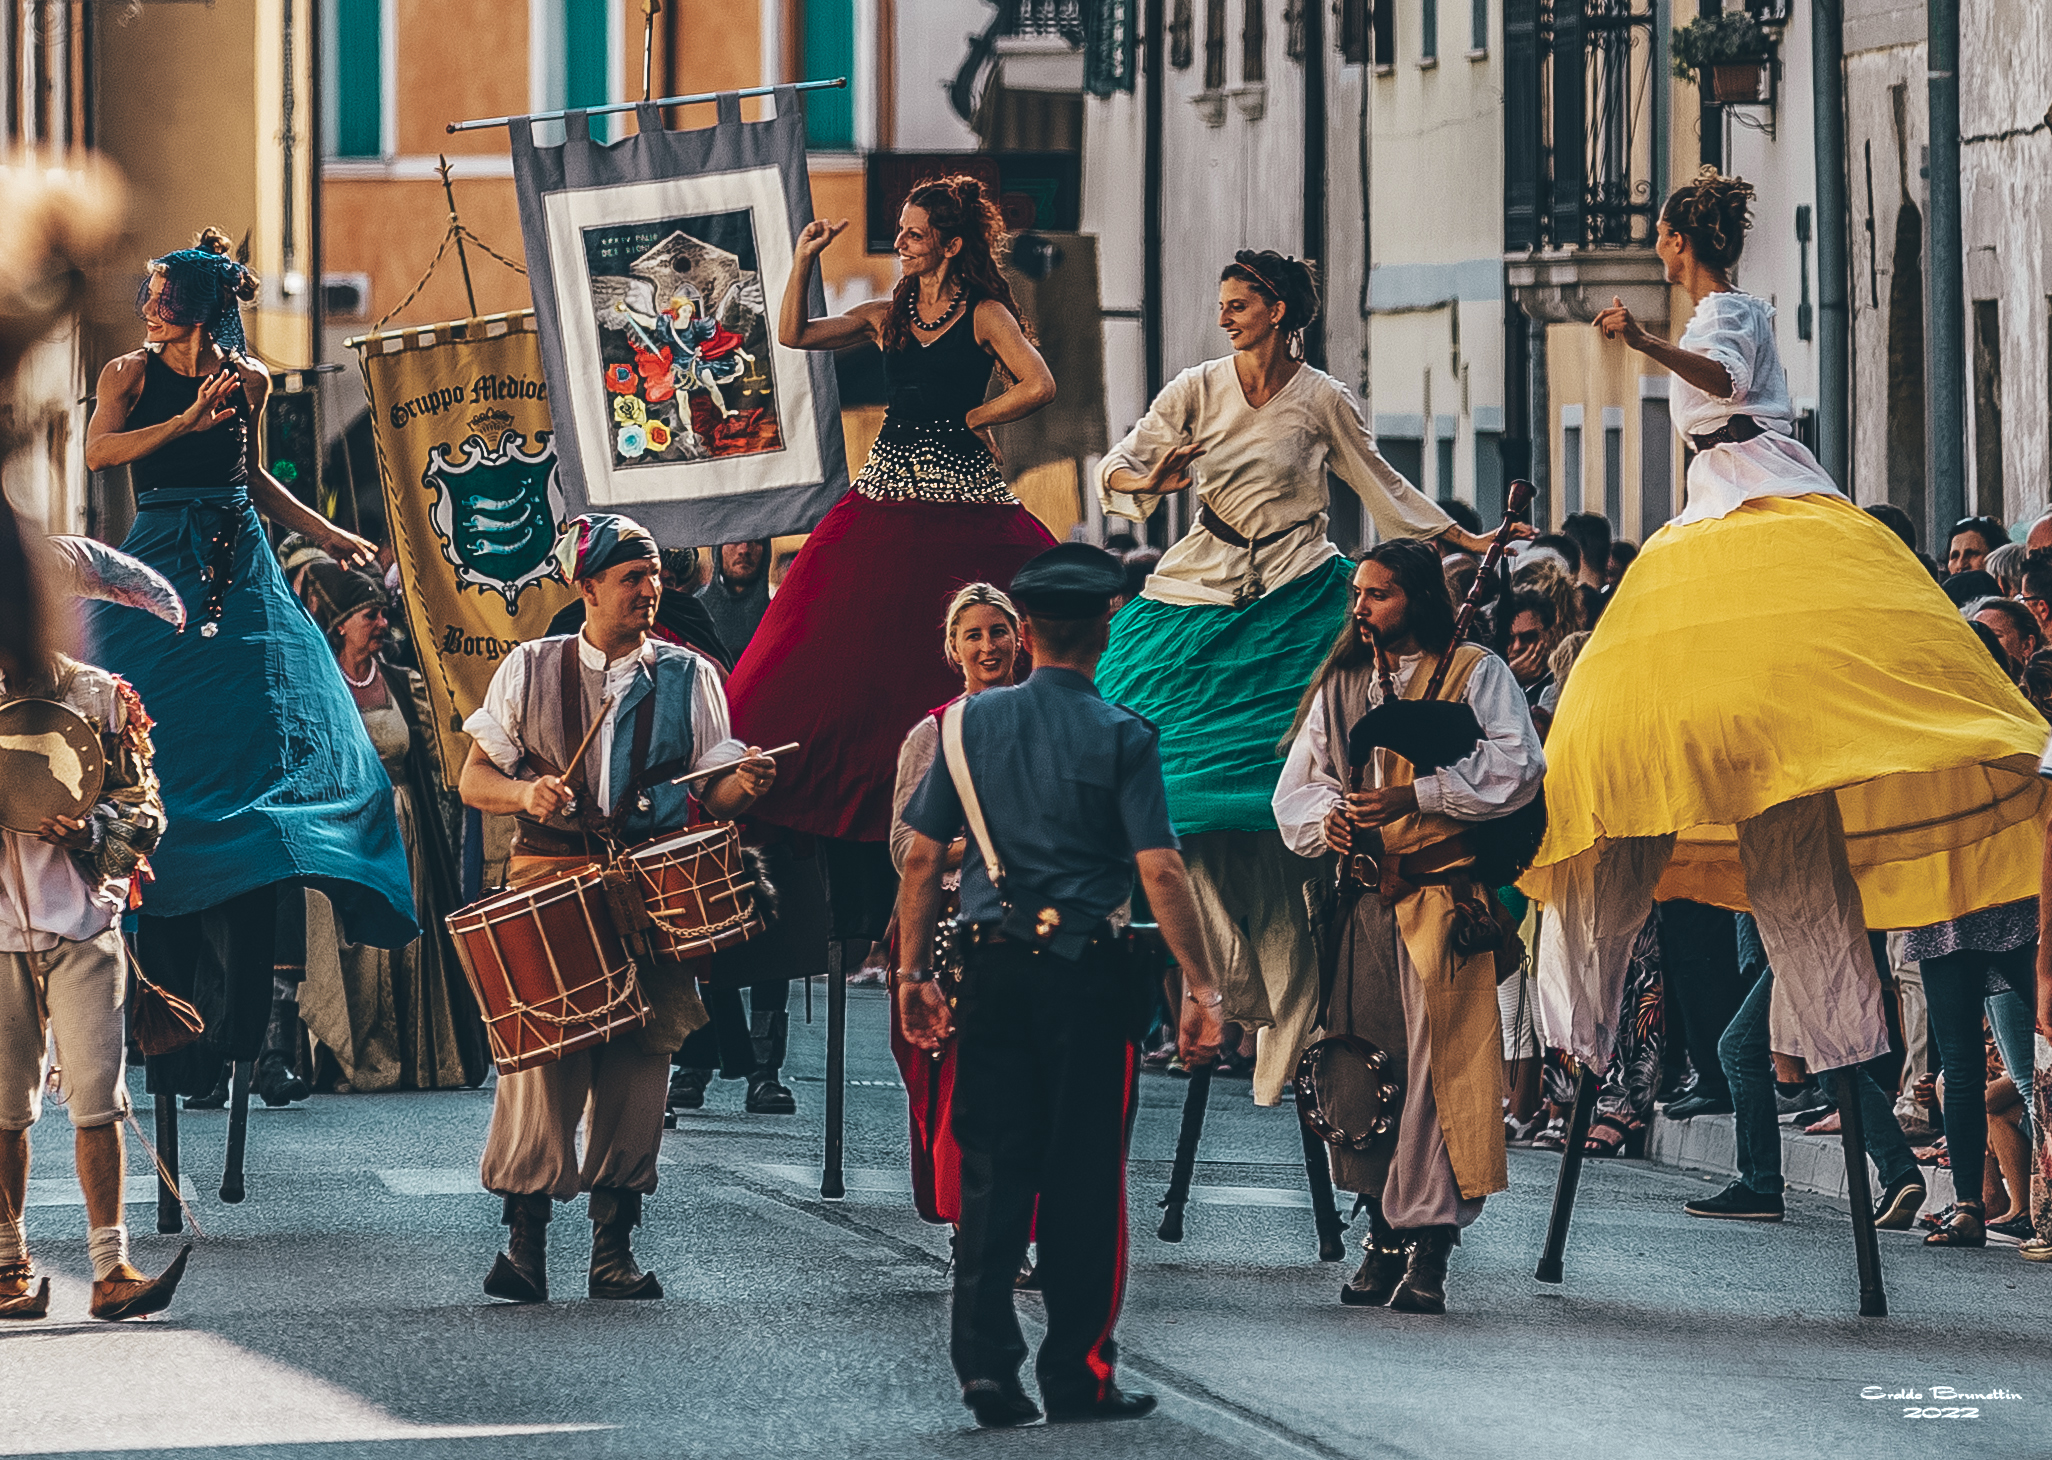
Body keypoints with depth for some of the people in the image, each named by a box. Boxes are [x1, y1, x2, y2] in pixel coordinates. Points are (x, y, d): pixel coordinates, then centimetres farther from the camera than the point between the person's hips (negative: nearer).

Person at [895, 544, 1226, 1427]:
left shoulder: (973, 723, 4)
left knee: (992, 1167, 6)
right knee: (1084, 1173, 4)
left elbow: (923, 857, 4)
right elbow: (1160, 871, -11)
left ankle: (985, 1364, -1)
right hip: (1089, 973, -3)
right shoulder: (1120, 736, -5)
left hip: (994, 967, 3)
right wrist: (1200, 988, -9)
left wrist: (914, 972, 11)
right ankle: (1078, 1377, 7)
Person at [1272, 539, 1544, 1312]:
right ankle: (1383, 1231, 10)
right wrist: (1325, 816, -6)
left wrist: (1414, 796, -14)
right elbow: (1295, 784, 17)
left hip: (1442, 894, -5)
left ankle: (1428, 1243, -13)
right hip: (1360, 900, 5)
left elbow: (1516, 768, -8)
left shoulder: (1476, 673, 4)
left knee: (1436, 1062, -12)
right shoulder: (1339, 684, 20)